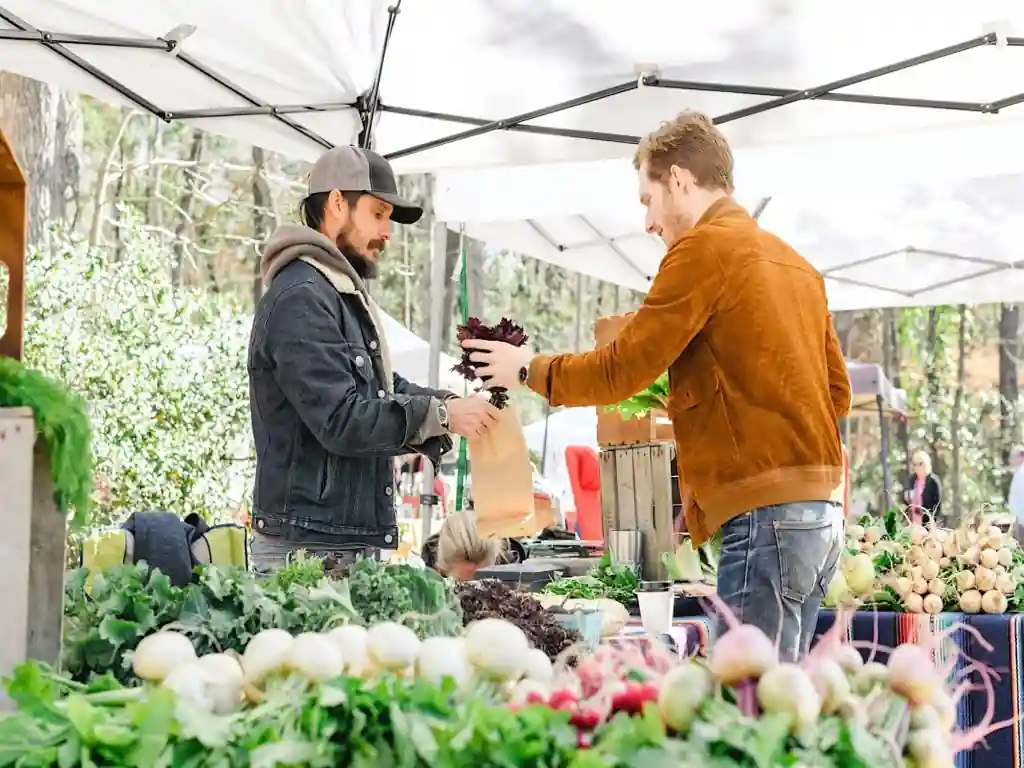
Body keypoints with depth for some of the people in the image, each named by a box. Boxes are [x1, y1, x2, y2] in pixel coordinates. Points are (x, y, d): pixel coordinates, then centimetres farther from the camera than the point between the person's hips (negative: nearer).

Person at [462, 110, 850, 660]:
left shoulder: (706, 247, -6)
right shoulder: (794, 263, 20)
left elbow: (618, 371, -7)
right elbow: (838, 393, 22)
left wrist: (528, 369, 9)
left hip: (766, 512, -9)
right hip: (821, 510, 9)